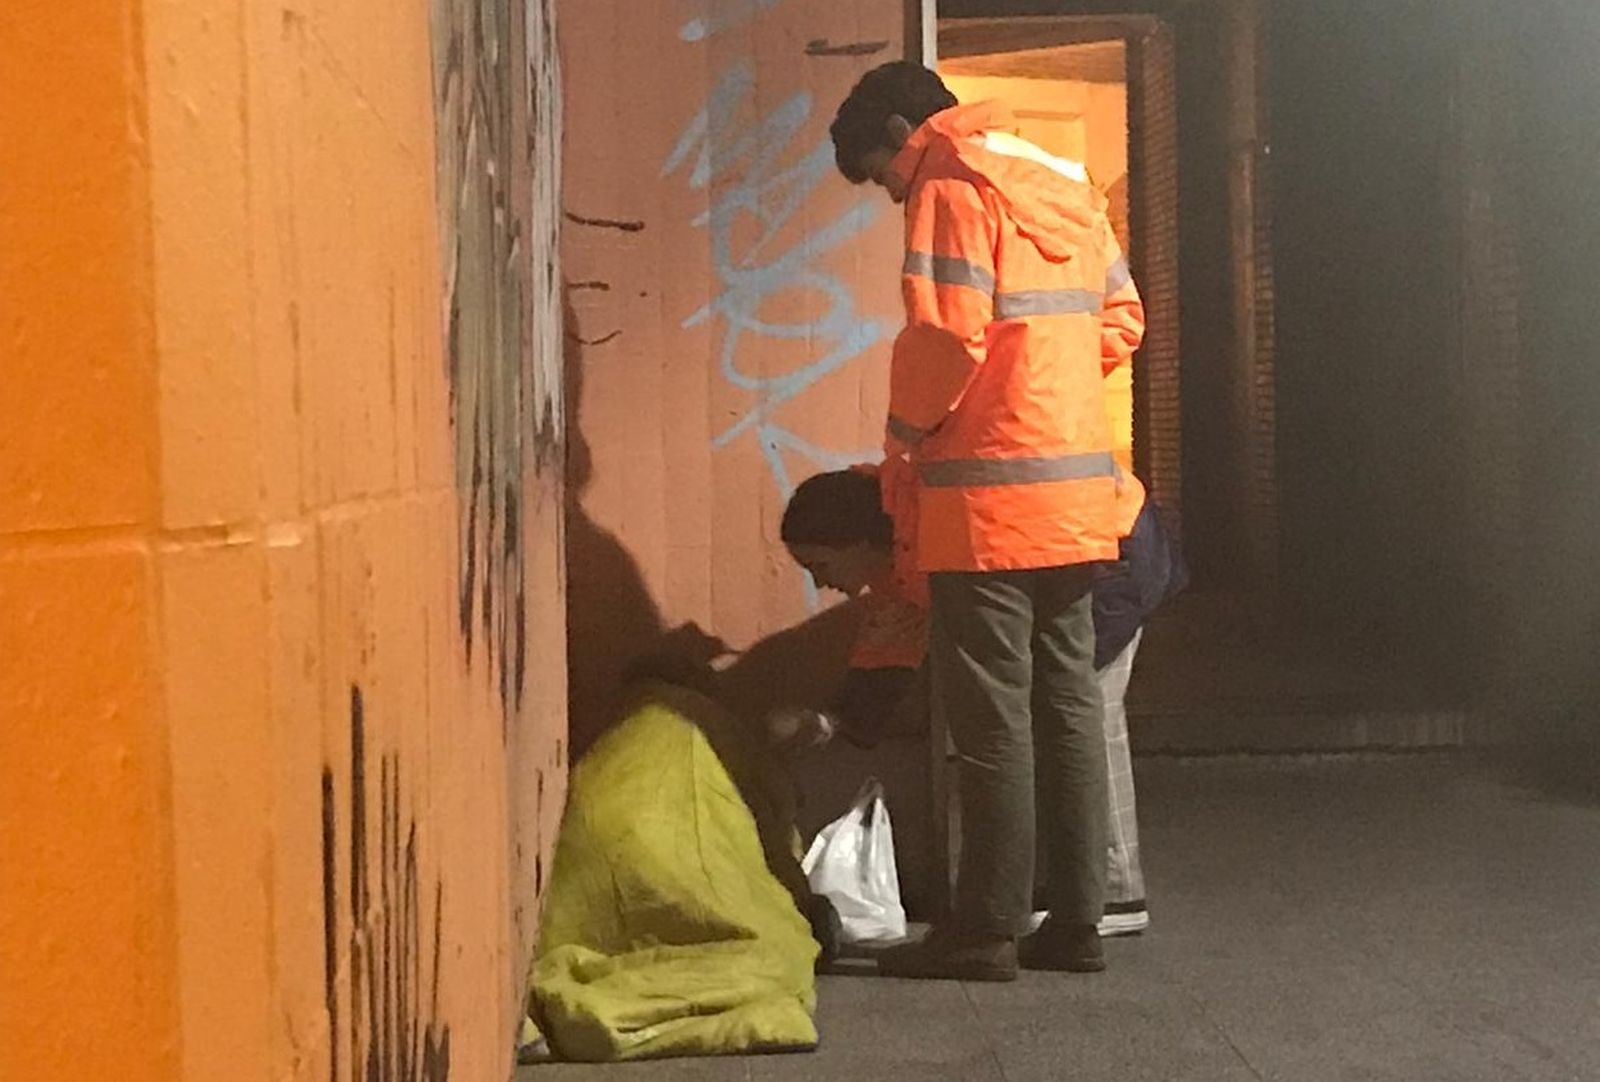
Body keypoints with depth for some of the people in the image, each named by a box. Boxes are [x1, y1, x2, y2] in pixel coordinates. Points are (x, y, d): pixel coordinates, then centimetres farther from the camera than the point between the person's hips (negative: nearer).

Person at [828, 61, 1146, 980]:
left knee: (992, 717, -3)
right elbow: (1123, 318, 19)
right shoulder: (1066, 185, 17)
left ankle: (988, 930, 3)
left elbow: (947, 335, -18)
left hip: (993, 501, -8)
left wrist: (906, 430, -3)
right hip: (1079, 496, 8)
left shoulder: (953, 189, -8)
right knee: (1067, 705, 10)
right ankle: (1077, 922, 15)